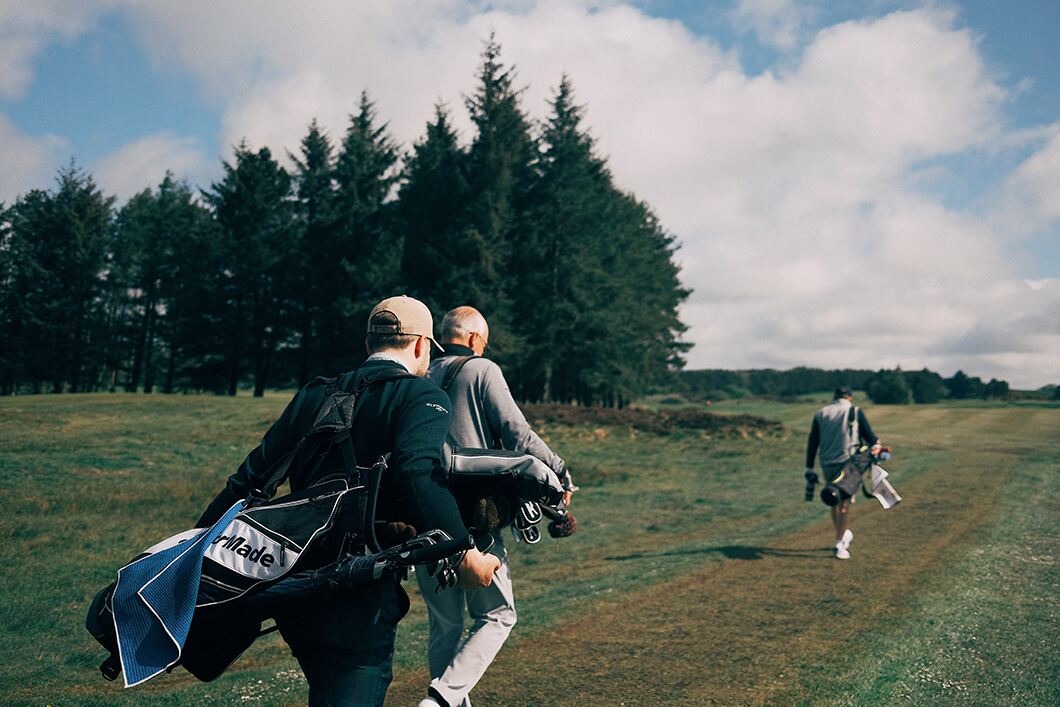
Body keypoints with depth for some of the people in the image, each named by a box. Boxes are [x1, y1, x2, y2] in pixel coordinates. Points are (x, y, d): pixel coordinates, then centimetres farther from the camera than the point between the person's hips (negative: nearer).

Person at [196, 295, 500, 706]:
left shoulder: (313, 396, 12)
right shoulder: (422, 397, -6)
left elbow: (252, 475, 11)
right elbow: (418, 473, -25)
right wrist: (464, 554, -24)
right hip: (359, 600, -7)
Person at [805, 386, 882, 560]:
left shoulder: (820, 414, 10)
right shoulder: (855, 412, 2)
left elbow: (812, 443, 8)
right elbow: (869, 435, 0)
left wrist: (809, 468, 9)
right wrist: (876, 444, 21)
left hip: (827, 465, 3)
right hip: (848, 462, -3)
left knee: (834, 502, 19)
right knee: (844, 504, 1)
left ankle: (845, 534, 33)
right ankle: (839, 544, -3)